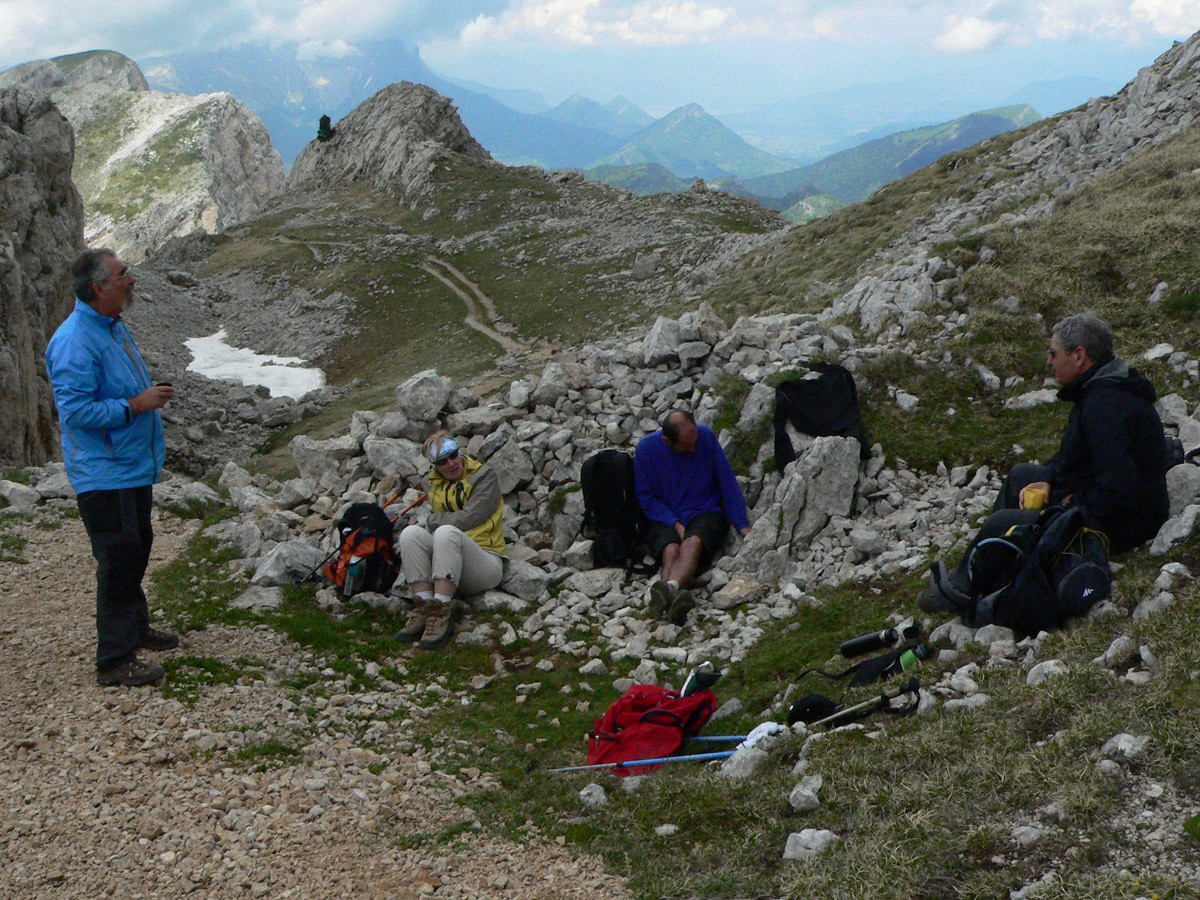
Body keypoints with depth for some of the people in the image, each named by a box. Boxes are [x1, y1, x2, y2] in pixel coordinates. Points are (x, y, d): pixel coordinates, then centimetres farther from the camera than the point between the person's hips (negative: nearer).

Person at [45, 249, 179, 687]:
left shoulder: (115, 328, 10)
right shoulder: (75, 341, -22)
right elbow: (75, 410, -26)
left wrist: (152, 395, 13)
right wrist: (136, 405, -23)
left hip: (133, 466, 10)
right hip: (104, 474, -10)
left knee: (137, 549, 21)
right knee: (119, 559, -7)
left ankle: (135, 627, 39)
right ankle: (115, 660, 1)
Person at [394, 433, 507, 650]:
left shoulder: (484, 475, 0)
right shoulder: (433, 483, 17)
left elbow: (468, 519, -10)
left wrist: (434, 520, 0)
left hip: (486, 560, -5)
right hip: (446, 564, 5)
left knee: (447, 532, -35)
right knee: (411, 533, -21)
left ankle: (441, 614, -41)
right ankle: (424, 609, -30)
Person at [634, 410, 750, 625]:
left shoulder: (706, 436, -4)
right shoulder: (646, 448, -6)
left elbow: (728, 483, 2)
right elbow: (645, 497, 0)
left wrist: (742, 525, -1)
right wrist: (675, 524, -13)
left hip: (705, 513, 0)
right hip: (665, 519, 0)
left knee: (692, 543, -35)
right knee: (671, 549, -34)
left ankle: (670, 588, -64)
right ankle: (675, 598, -63)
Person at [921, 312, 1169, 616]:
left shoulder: (1106, 406, -30)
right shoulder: (1099, 391, 6)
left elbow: (1116, 493, -35)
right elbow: (1069, 455, 18)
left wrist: (1074, 508, -20)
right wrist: (1047, 481, 1)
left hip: (1118, 526, -11)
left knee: (999, 524, -15)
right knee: (1020, 474, 24)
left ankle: (961, 588, 11)